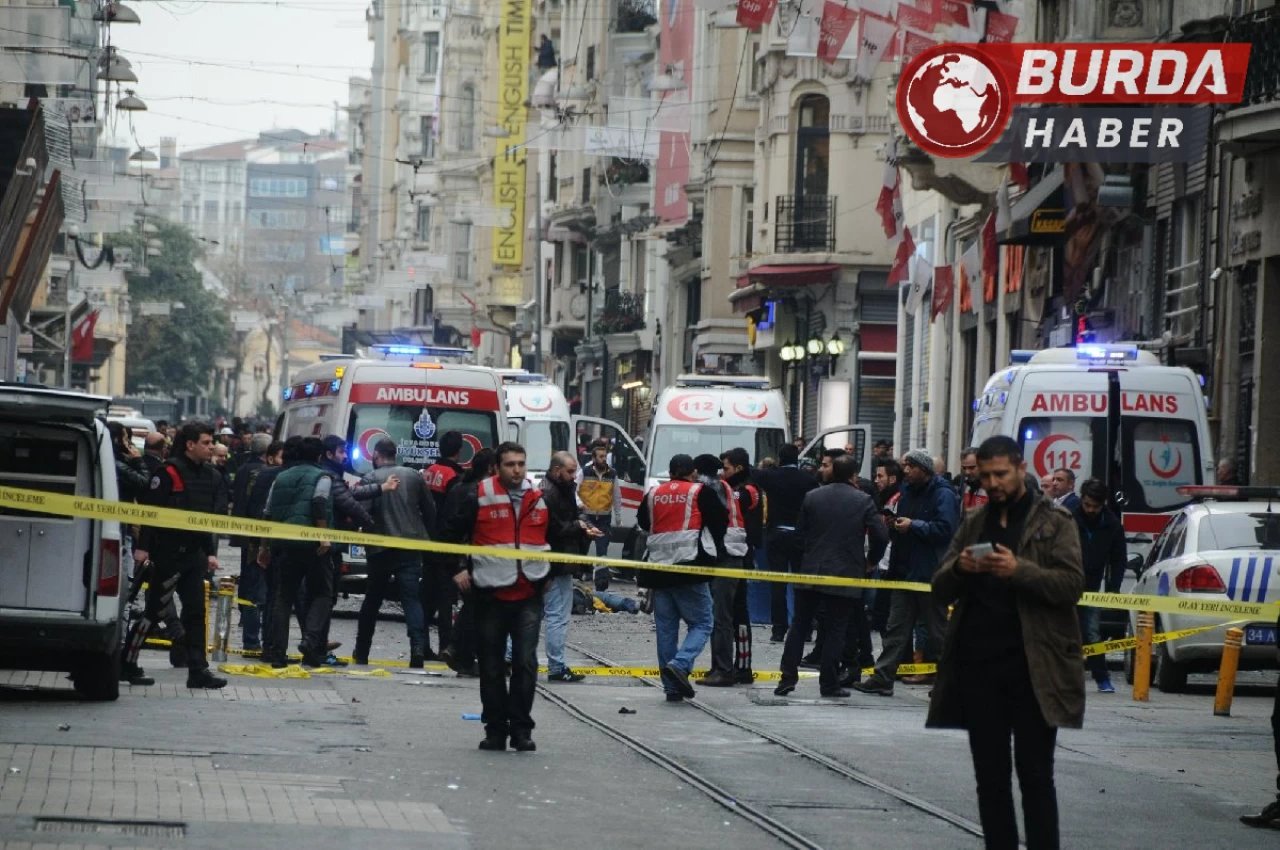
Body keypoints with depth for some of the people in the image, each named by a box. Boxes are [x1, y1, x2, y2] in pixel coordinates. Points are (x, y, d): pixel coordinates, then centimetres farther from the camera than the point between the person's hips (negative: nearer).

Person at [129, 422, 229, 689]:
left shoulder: (213, 477, 10)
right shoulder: (168, 473, -11)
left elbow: (218, 517, 12)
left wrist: (211, 552, 4)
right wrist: (143, 547, -17)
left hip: (195, 555, 6)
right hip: (168, 554, -6)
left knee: (196, 612, 3)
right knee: (154, 609, 0)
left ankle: (198, 670, 3)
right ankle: (127, 662, 11)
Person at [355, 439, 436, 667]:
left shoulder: (370, 479, -5)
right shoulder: (413, 476, 5)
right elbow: (430, 510, 7)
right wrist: (428, 537, 14)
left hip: (381, 549, -1)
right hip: (411, 548, 1)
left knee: (372, 600, 14)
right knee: (412, 598, -2)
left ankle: (361, 652, 23)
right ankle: (418, 647, -22)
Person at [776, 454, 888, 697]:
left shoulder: (812, 497, 2)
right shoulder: (863, 501, -6)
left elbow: (800, 530, 8)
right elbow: (881, 535, -8)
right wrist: (871, 560, 9)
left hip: (812, 570, 2)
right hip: (845, 575, -2)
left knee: (799, 625, 11)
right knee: (835, 630, 3)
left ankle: (788, 678, 8)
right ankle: (829, 683, 3)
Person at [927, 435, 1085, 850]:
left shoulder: (1053, 522, 3)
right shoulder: (973, 524, 16)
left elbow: (1072, 583, -8)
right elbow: (941, 591, 15)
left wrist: (1019, 570, -22)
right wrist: (958, 568, -8)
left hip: (1031, 666, -4)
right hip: (978, 664, 4)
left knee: (1035, 774, -3)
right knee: (990, 776, 7)